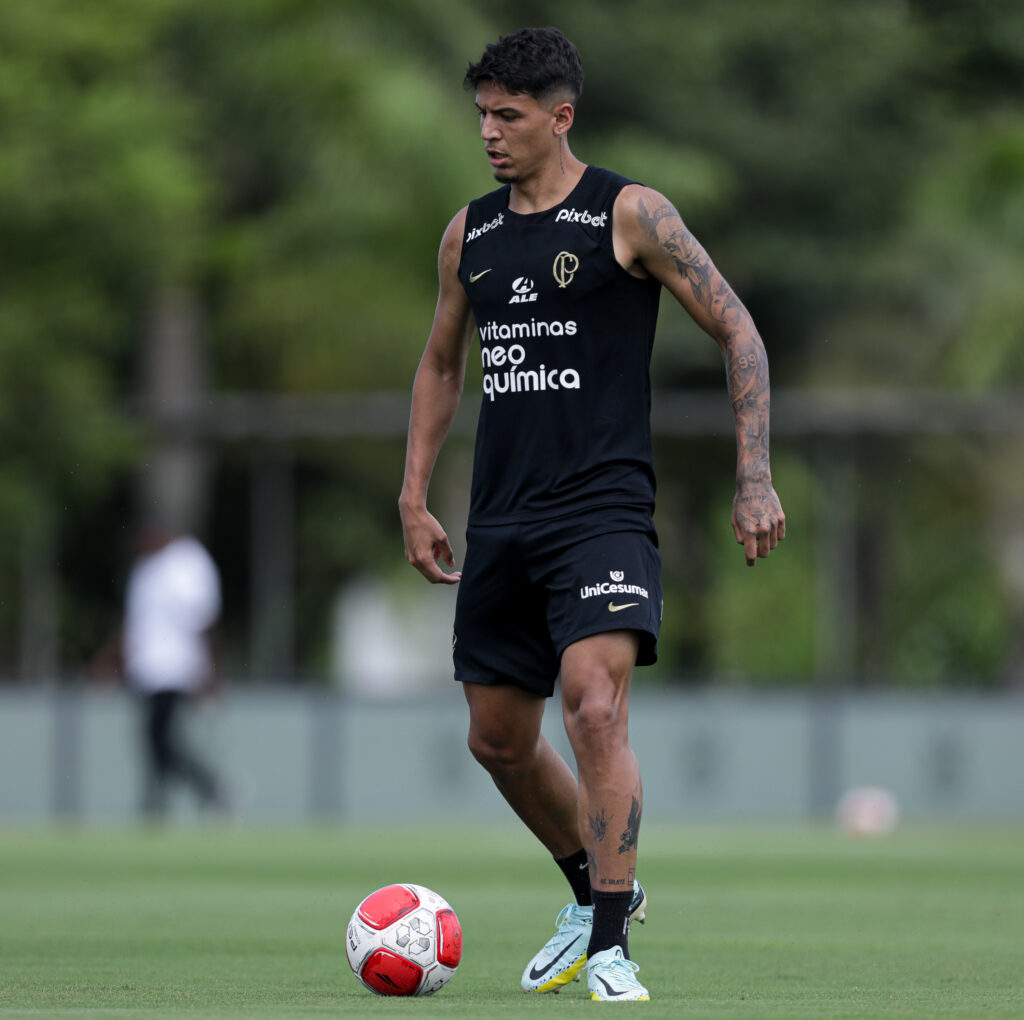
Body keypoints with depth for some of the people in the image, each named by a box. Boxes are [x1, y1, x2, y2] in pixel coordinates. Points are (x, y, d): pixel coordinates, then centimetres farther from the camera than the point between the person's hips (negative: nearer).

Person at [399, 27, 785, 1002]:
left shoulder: (629, 215, -5)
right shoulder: (469, 233, 12)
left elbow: (737, 330, -2)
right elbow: (440, 364, 24)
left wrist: (754, 479, -9)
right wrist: (414, 498, 16)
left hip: (602, 510, -6)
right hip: (500, 522, 6)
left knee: (595, 707, -23)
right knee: (497, 739, 11)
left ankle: (610, 950, -19)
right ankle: (595, 892, 34)